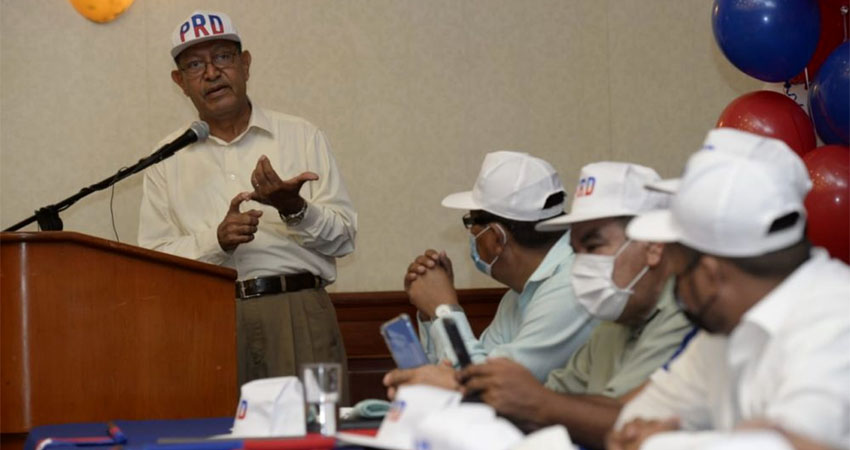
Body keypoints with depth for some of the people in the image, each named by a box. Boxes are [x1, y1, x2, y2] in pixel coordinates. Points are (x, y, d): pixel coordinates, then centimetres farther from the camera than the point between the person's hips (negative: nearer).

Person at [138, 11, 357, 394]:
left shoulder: (303, 137, 11)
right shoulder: (167, 160, 12)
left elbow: (344, 236, 7)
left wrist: (294, 209, -12)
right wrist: (217, 240, -12)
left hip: (299, 315, 0)